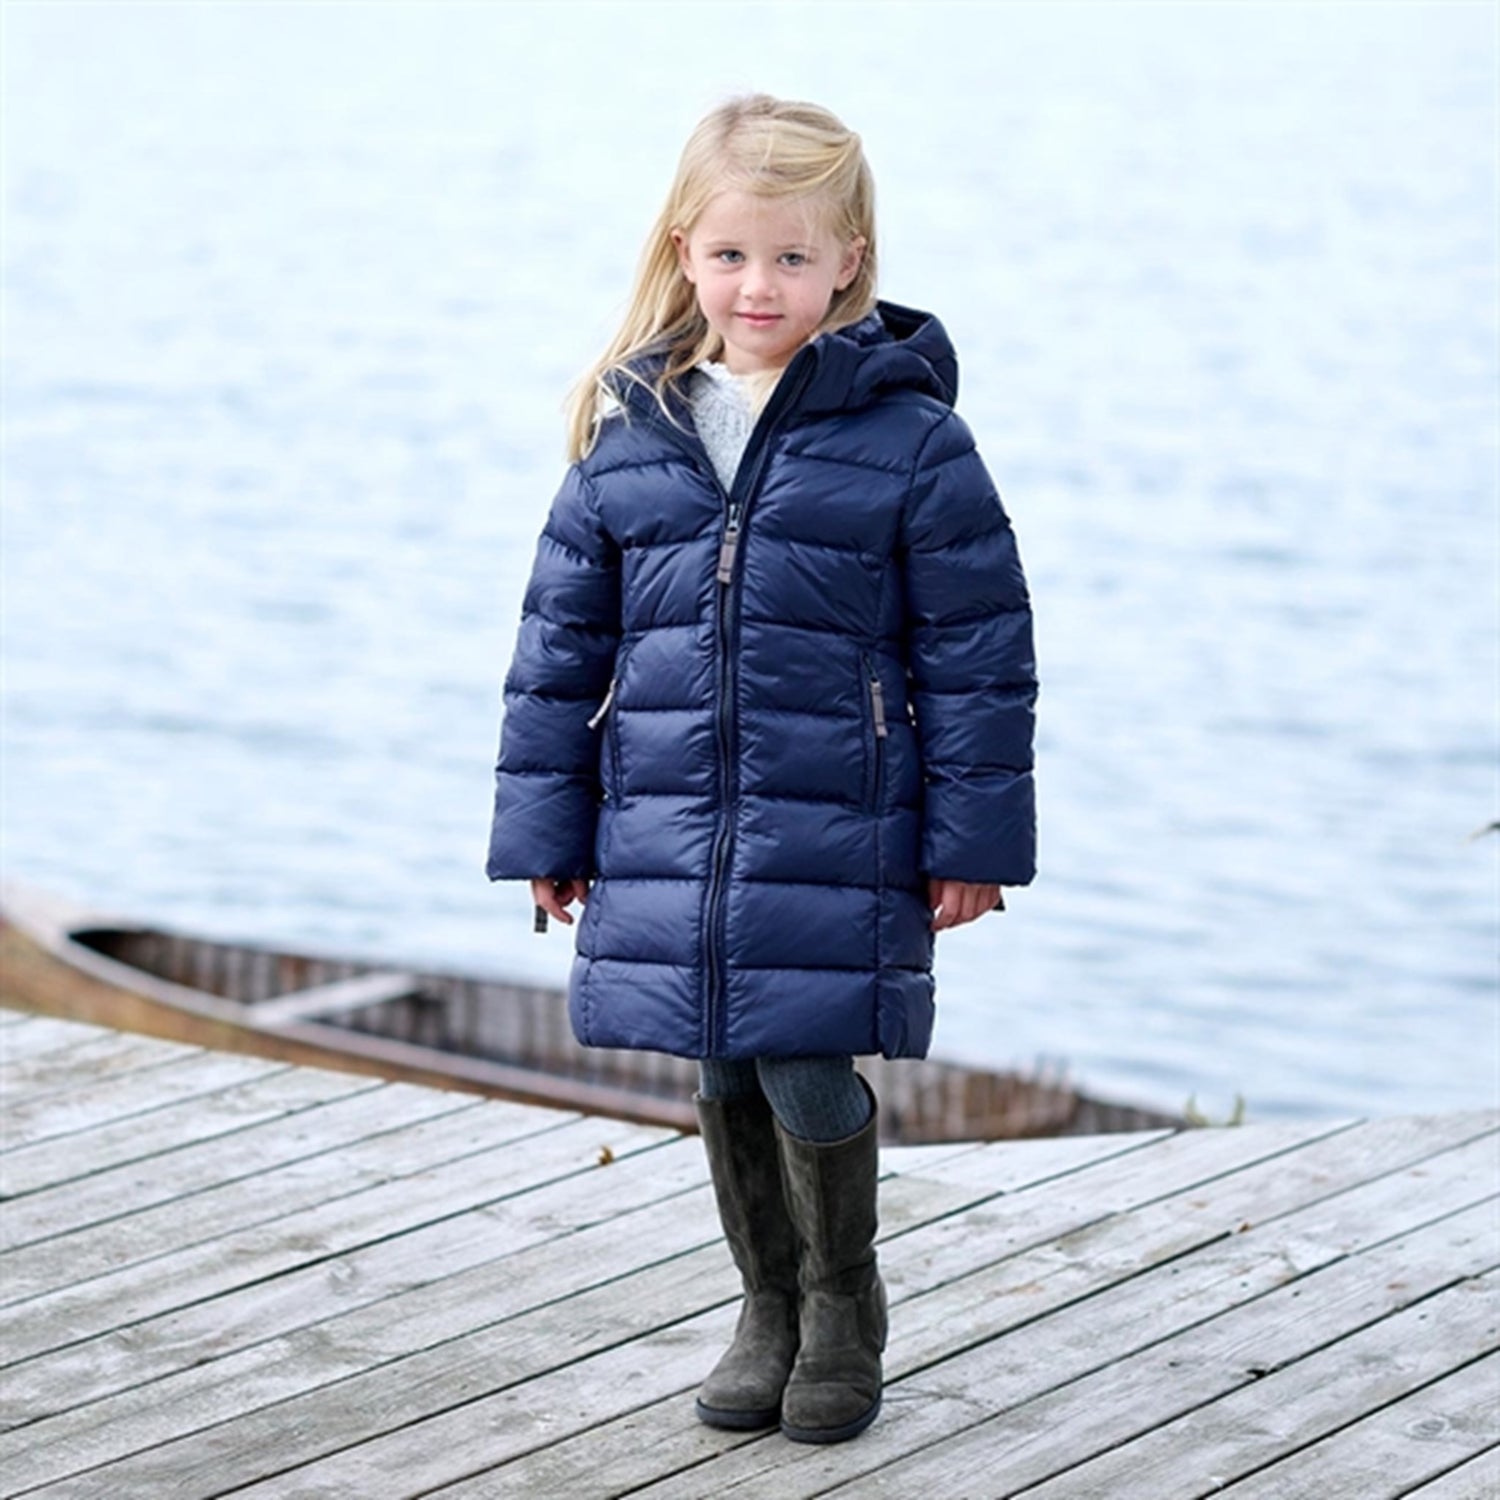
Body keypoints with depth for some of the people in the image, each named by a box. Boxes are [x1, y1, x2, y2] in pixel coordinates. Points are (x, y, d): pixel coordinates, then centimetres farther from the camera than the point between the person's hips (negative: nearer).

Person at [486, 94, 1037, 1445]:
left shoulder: (908, 435, -5)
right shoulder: (629, 440, 4)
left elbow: (975, 652, -3)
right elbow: (561, 645, 10)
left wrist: (971, 839, -4)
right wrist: (548, 830, 8)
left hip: (837, 839, -4)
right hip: (670, 839, 4)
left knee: (807, 1073, -6)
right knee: (725, 1079, 11)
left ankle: (845, 1306, 18)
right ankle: (769, 1310, 30)